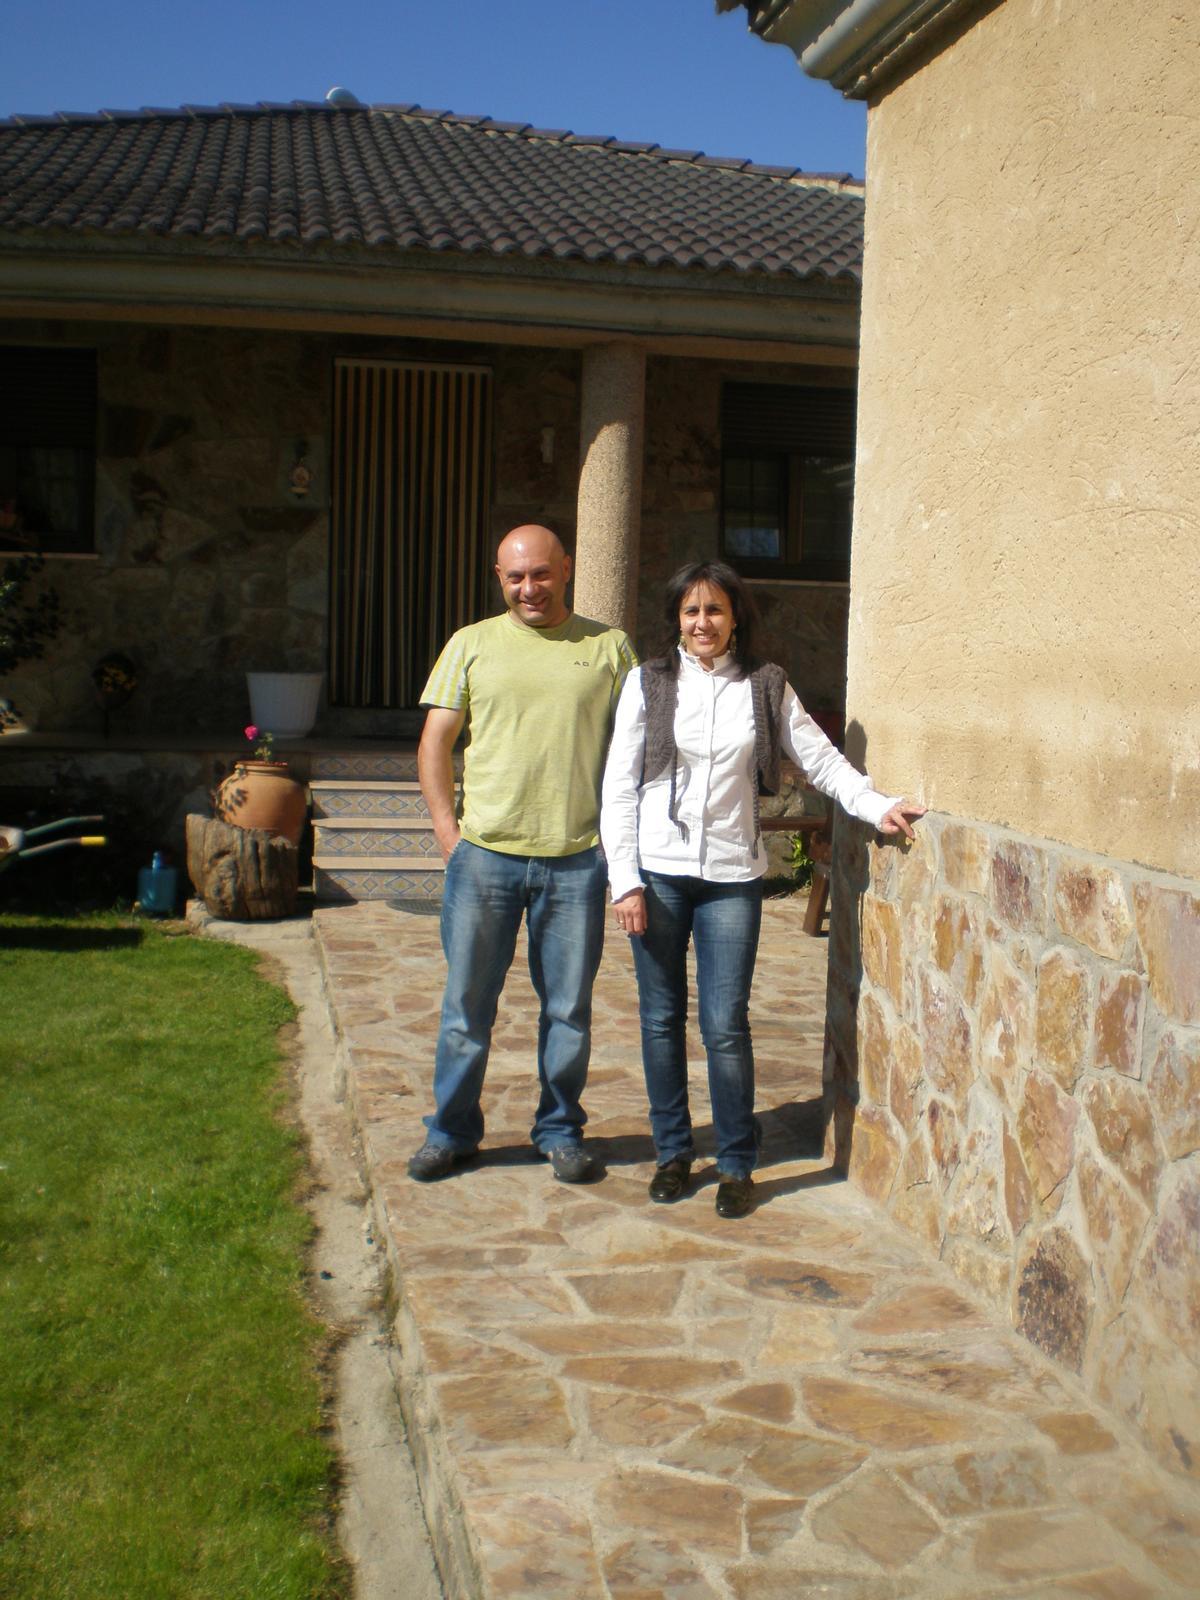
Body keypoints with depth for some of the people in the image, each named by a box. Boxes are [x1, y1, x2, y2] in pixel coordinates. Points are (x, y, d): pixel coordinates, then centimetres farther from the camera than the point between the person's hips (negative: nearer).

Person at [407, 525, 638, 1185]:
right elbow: (434, 741, 8)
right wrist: (446, 825, -2)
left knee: (569, 1007, 8)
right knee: (467, 1002, 7)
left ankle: (560, 1130, 24)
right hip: (484, 855, 0)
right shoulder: (471, 645, 8)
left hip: (577, 859, 0)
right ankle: (451, 1131, 22)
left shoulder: (608, 647, 7)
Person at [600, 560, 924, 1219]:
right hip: (657, 873, 1)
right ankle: (672, 1152, 24)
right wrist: (624, 880, -4)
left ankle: (737, 1164, 14)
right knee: (662, 1020, 8)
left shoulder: (765, 687, 5)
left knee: (725, 1027, -2)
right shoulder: (649, 683, 2)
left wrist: (877, 806, -9)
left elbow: (820, 757, 5)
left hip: (732, 877, 0)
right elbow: (618, 786, 1)